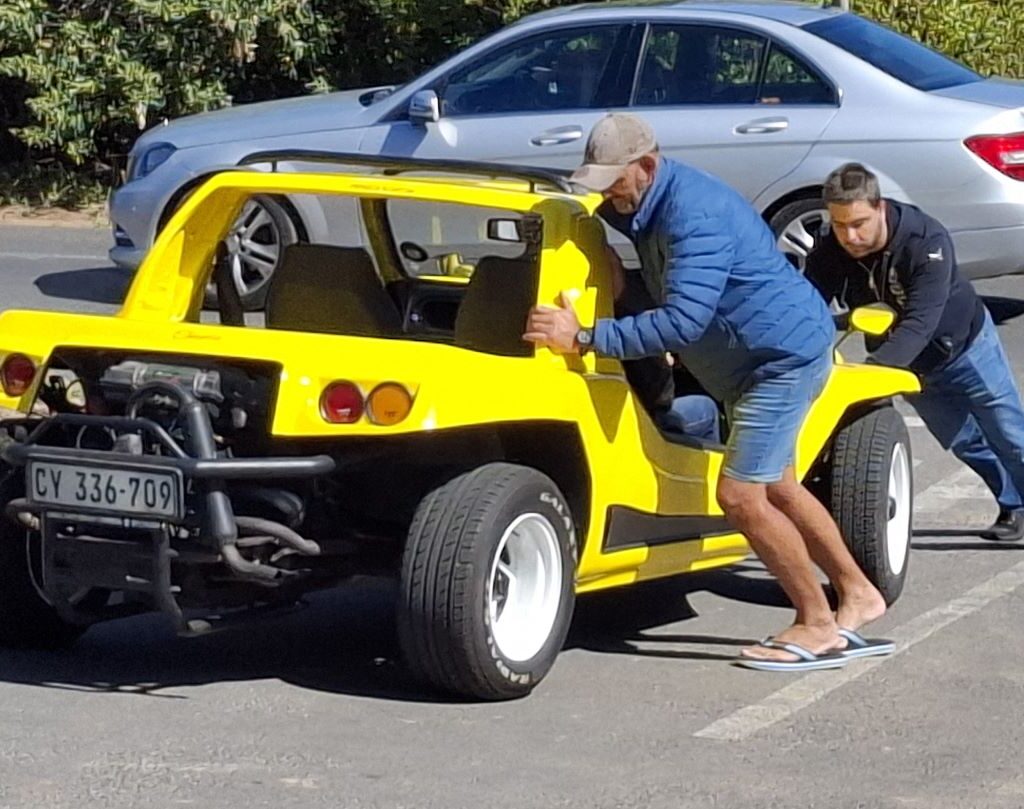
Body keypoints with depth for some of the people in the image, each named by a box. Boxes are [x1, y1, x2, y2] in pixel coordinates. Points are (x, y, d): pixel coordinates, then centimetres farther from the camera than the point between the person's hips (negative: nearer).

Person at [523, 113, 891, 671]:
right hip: (760, 359, 11)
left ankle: (818, 625, -2)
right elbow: (662, 291, 21)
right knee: (774, 488, 20)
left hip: (787, 353, -11)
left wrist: (585, 338, -33)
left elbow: (682, 321, -34)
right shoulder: (651, 206, 3)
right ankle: (856, 593, 34)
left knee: (740, 495, -13)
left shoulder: (694, 215, -28)